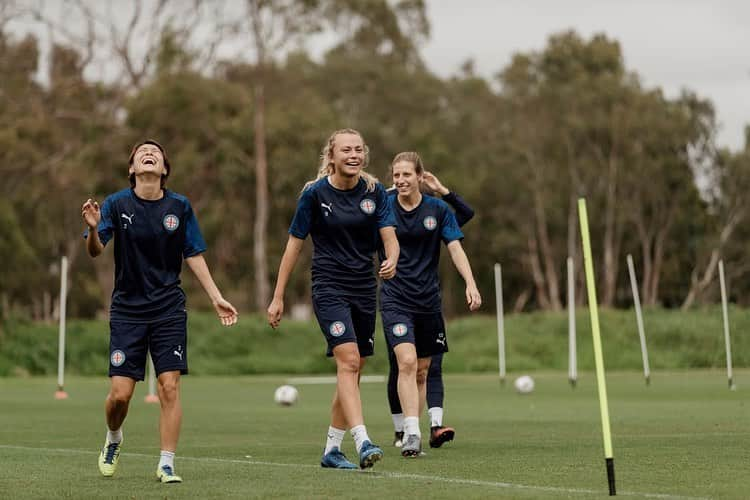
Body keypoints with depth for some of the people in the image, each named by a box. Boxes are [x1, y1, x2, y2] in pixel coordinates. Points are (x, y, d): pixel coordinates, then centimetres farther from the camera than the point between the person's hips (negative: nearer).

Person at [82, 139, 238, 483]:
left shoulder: (179, 207, 1)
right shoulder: (117, 204, -4)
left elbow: (194, 256, 8)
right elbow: (95, 251, -13)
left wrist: (217, 298, 3)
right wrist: (93, 229, -35)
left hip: (169, 310, 1)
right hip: (127, 310, -1)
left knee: (170, 386, -8)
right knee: (120, 393, -4)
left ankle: (166, 465, 0)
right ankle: (113, 439, 28)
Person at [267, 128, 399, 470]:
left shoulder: (374, 191, 2)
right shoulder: (315, 193, -7)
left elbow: (389, 236, -4)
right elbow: (294, 245, -1)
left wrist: (391, 260, -29)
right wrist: (278, 297, -1)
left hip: (364, 288, 5)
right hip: (329, 287, -5)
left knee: (351, 371, 8)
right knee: (348, 360, -21)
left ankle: (331, 449, 19)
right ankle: (362, 443, -29)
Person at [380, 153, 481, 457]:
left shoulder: (438, 209, 1)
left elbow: (455, 249, -2)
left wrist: (470, 284, -15)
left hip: (428, 300, 3)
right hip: (395, 299, -3)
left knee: (421, 371, 8)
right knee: (407, 362, -19)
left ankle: (412, 432, 19)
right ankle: (411, 433, -23)